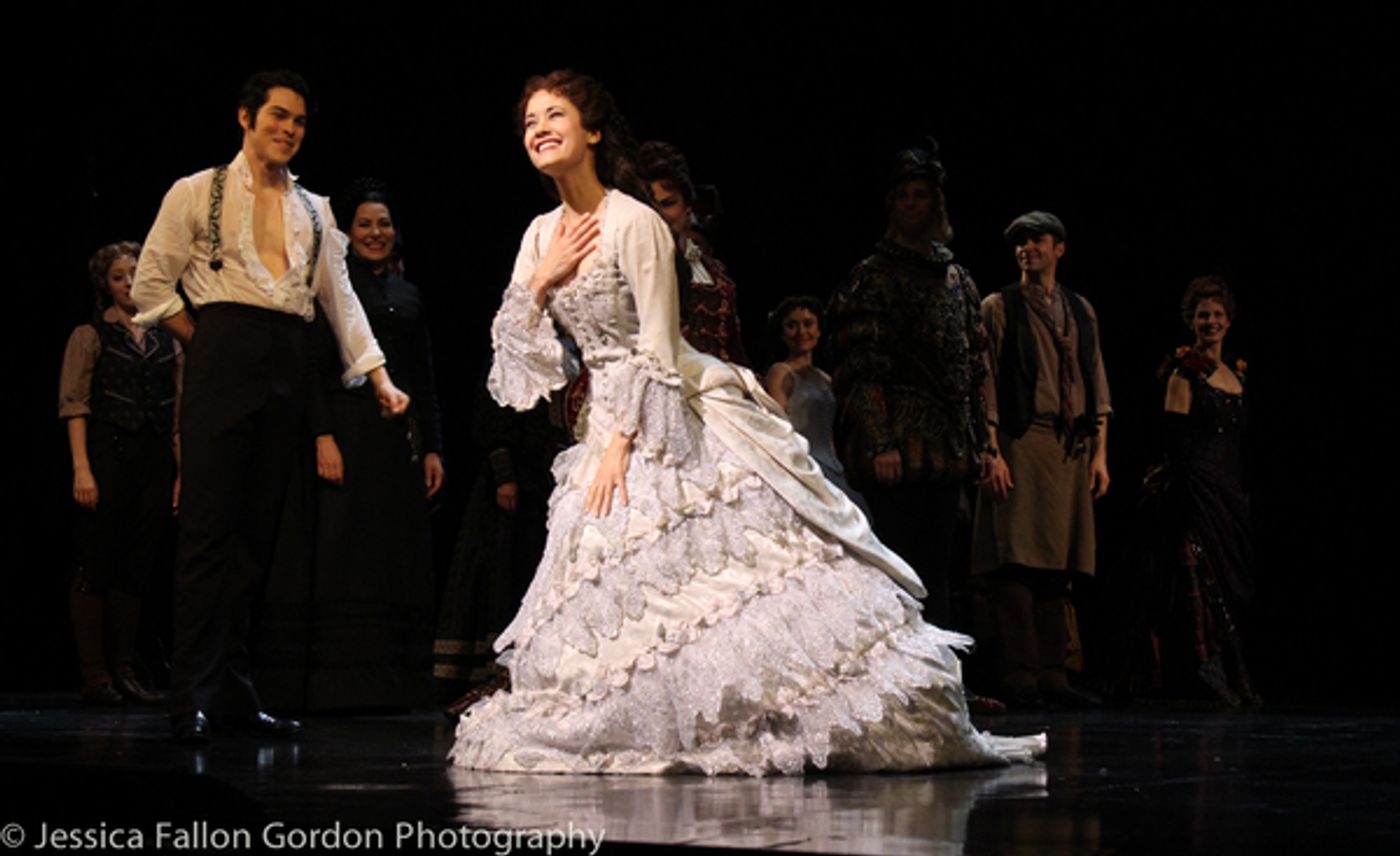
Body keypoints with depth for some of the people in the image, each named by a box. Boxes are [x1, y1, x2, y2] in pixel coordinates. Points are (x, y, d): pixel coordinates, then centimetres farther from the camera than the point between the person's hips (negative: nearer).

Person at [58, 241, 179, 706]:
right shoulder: (91, 335, 3)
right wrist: (81, 468, -15)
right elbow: (74, 404, -5)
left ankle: (124, 672, 9)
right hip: (108, 453, -4)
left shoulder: (168, 342, 15)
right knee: (97, 567, -3)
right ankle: (94, 675, -2)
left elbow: (180, 413, 13)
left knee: (136, 568, 5)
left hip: (154, 460, 4)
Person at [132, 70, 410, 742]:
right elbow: (150, 286, 4)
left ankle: (234, 693, 7)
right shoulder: (198, 193, 6)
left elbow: (340, 297, 18)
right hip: (224, 359, -4)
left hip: (287, 368, 5)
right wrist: (204, 346, 0)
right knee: (210, 527, -8)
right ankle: (192, 699, -8)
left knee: (257, 530, 4)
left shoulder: (312, 210, 19)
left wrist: (379, 377, 10)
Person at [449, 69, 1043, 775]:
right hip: (607, 418, 7)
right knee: (615, 582, 4)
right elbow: (515, 357, 7)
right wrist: (540, 282, -7)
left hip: (676, 418, -7)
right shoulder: (542, 236, 7)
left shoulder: (635, 223, -14)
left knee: (736, 564, -10)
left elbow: (658, 351, -16)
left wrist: (621, 445, -19)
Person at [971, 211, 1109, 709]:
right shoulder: (998, 308, 5)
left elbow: (1096, 384, 17)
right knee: (1018, 560, -10)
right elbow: (985, 383, -2)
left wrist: (1099, 452, 9)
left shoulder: (1081, 312, 18)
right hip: (1020, 444, -5)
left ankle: (1052, 676, 7)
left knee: (1059, 564, 4)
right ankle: (1019, 677, -9)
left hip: (1071, 449, 5)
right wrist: (991, 453, -11)